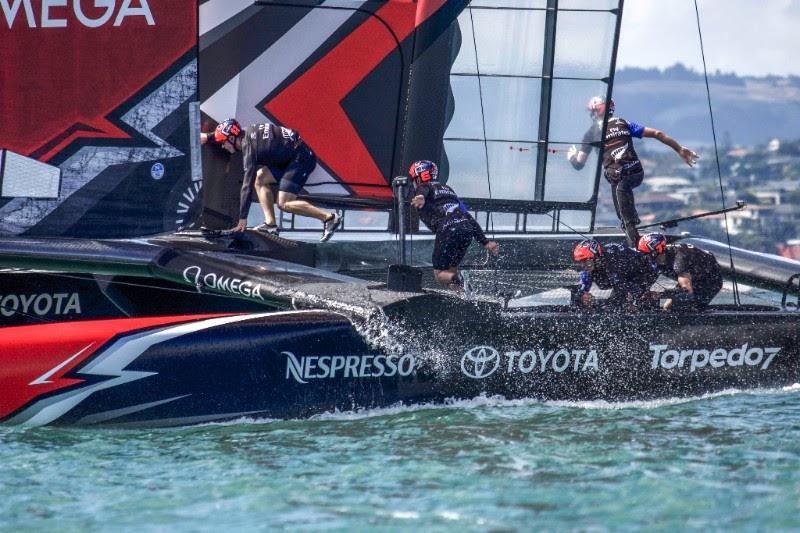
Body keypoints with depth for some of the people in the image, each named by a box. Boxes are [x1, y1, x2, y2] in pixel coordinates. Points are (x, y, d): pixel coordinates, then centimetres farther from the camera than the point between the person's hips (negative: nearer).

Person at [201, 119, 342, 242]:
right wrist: (207, 137, 24)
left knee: (284, 203, -13)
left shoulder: (249, 145, -20)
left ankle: (329, 218, -13)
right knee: (260, 178, 8)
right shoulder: (246, 132, 5)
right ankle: (270, 223, 2)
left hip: (302, 158, -10)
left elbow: (247, 185, -21)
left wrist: (242, 220, -19)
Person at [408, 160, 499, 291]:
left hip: (448, 230, -6)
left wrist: (420, 197, -39)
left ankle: (458, 281, -28)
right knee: (452, 269, 21)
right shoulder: (447, 188, 34)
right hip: (467, 228, 6)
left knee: (440, 274, 3)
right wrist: (485, 242, 24)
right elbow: (467, 216, 28)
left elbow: (423, 192, -14)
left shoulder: (424, 187, 15)